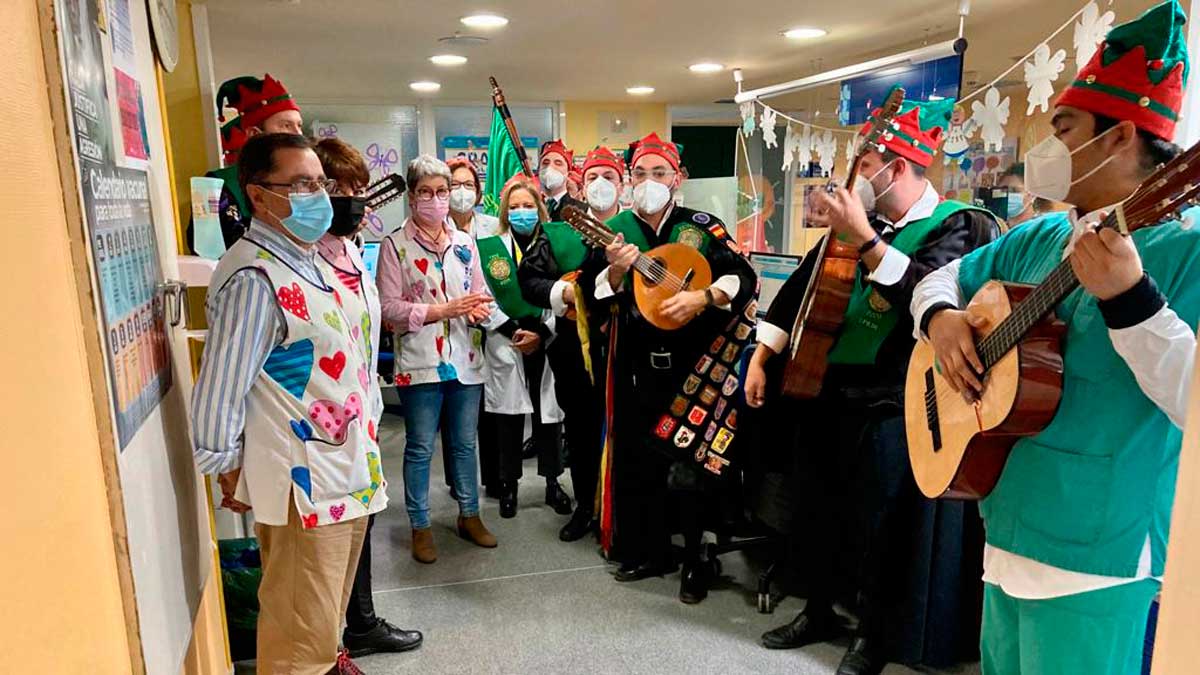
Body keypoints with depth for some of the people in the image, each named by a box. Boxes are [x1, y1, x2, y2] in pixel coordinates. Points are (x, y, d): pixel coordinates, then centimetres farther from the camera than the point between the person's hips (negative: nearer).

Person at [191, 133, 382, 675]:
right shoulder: (254, 278, -21)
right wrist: (229, 474, -7)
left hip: (347, 471, 9)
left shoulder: (307, 259, 9)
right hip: (303, 486, -9)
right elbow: (219, 391, -20)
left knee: (331, 604, 27)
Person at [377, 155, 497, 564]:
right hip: (420, 363, -4)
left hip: (465, 360, 4)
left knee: (465, 443, 15)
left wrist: (480, 309, -13)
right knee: (420, 448, 7)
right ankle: (420, 526, 22)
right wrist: (443, 310, -19)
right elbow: (389, 307, -11)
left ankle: (469, 515, 31)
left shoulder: (465, 243, 9)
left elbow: (480, 294, 10)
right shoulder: (395, 245, -4)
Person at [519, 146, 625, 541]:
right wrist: (563, 291, -13)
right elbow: (528, 278, 2)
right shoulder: (558, 234, 7)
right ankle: (585, 506, 32)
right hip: (576, 351, 2)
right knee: (581, 431, 13)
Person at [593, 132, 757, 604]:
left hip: (692, 365, -2)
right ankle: (649, 552, 27)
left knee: (691, 462, 2)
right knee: (637, 462, 10)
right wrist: (614, 270, -19)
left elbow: (743, 277, -6)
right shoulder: (615, 229, 7)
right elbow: (595, 295, 1)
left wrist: (702, 297, -21)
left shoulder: (701, 226, 1)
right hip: (636, 366, 3)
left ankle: (695, 561, 18)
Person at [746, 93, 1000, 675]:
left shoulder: (955, 226, -7)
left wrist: (863, 239, -30)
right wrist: (761, 357, 5)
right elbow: (806, 282, 12)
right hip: (826, 390, 7)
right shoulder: (864, 221, 9)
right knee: (816, 511, 16)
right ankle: (819, 613, 37)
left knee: (879, 524, 6)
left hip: (888, 404, -6)